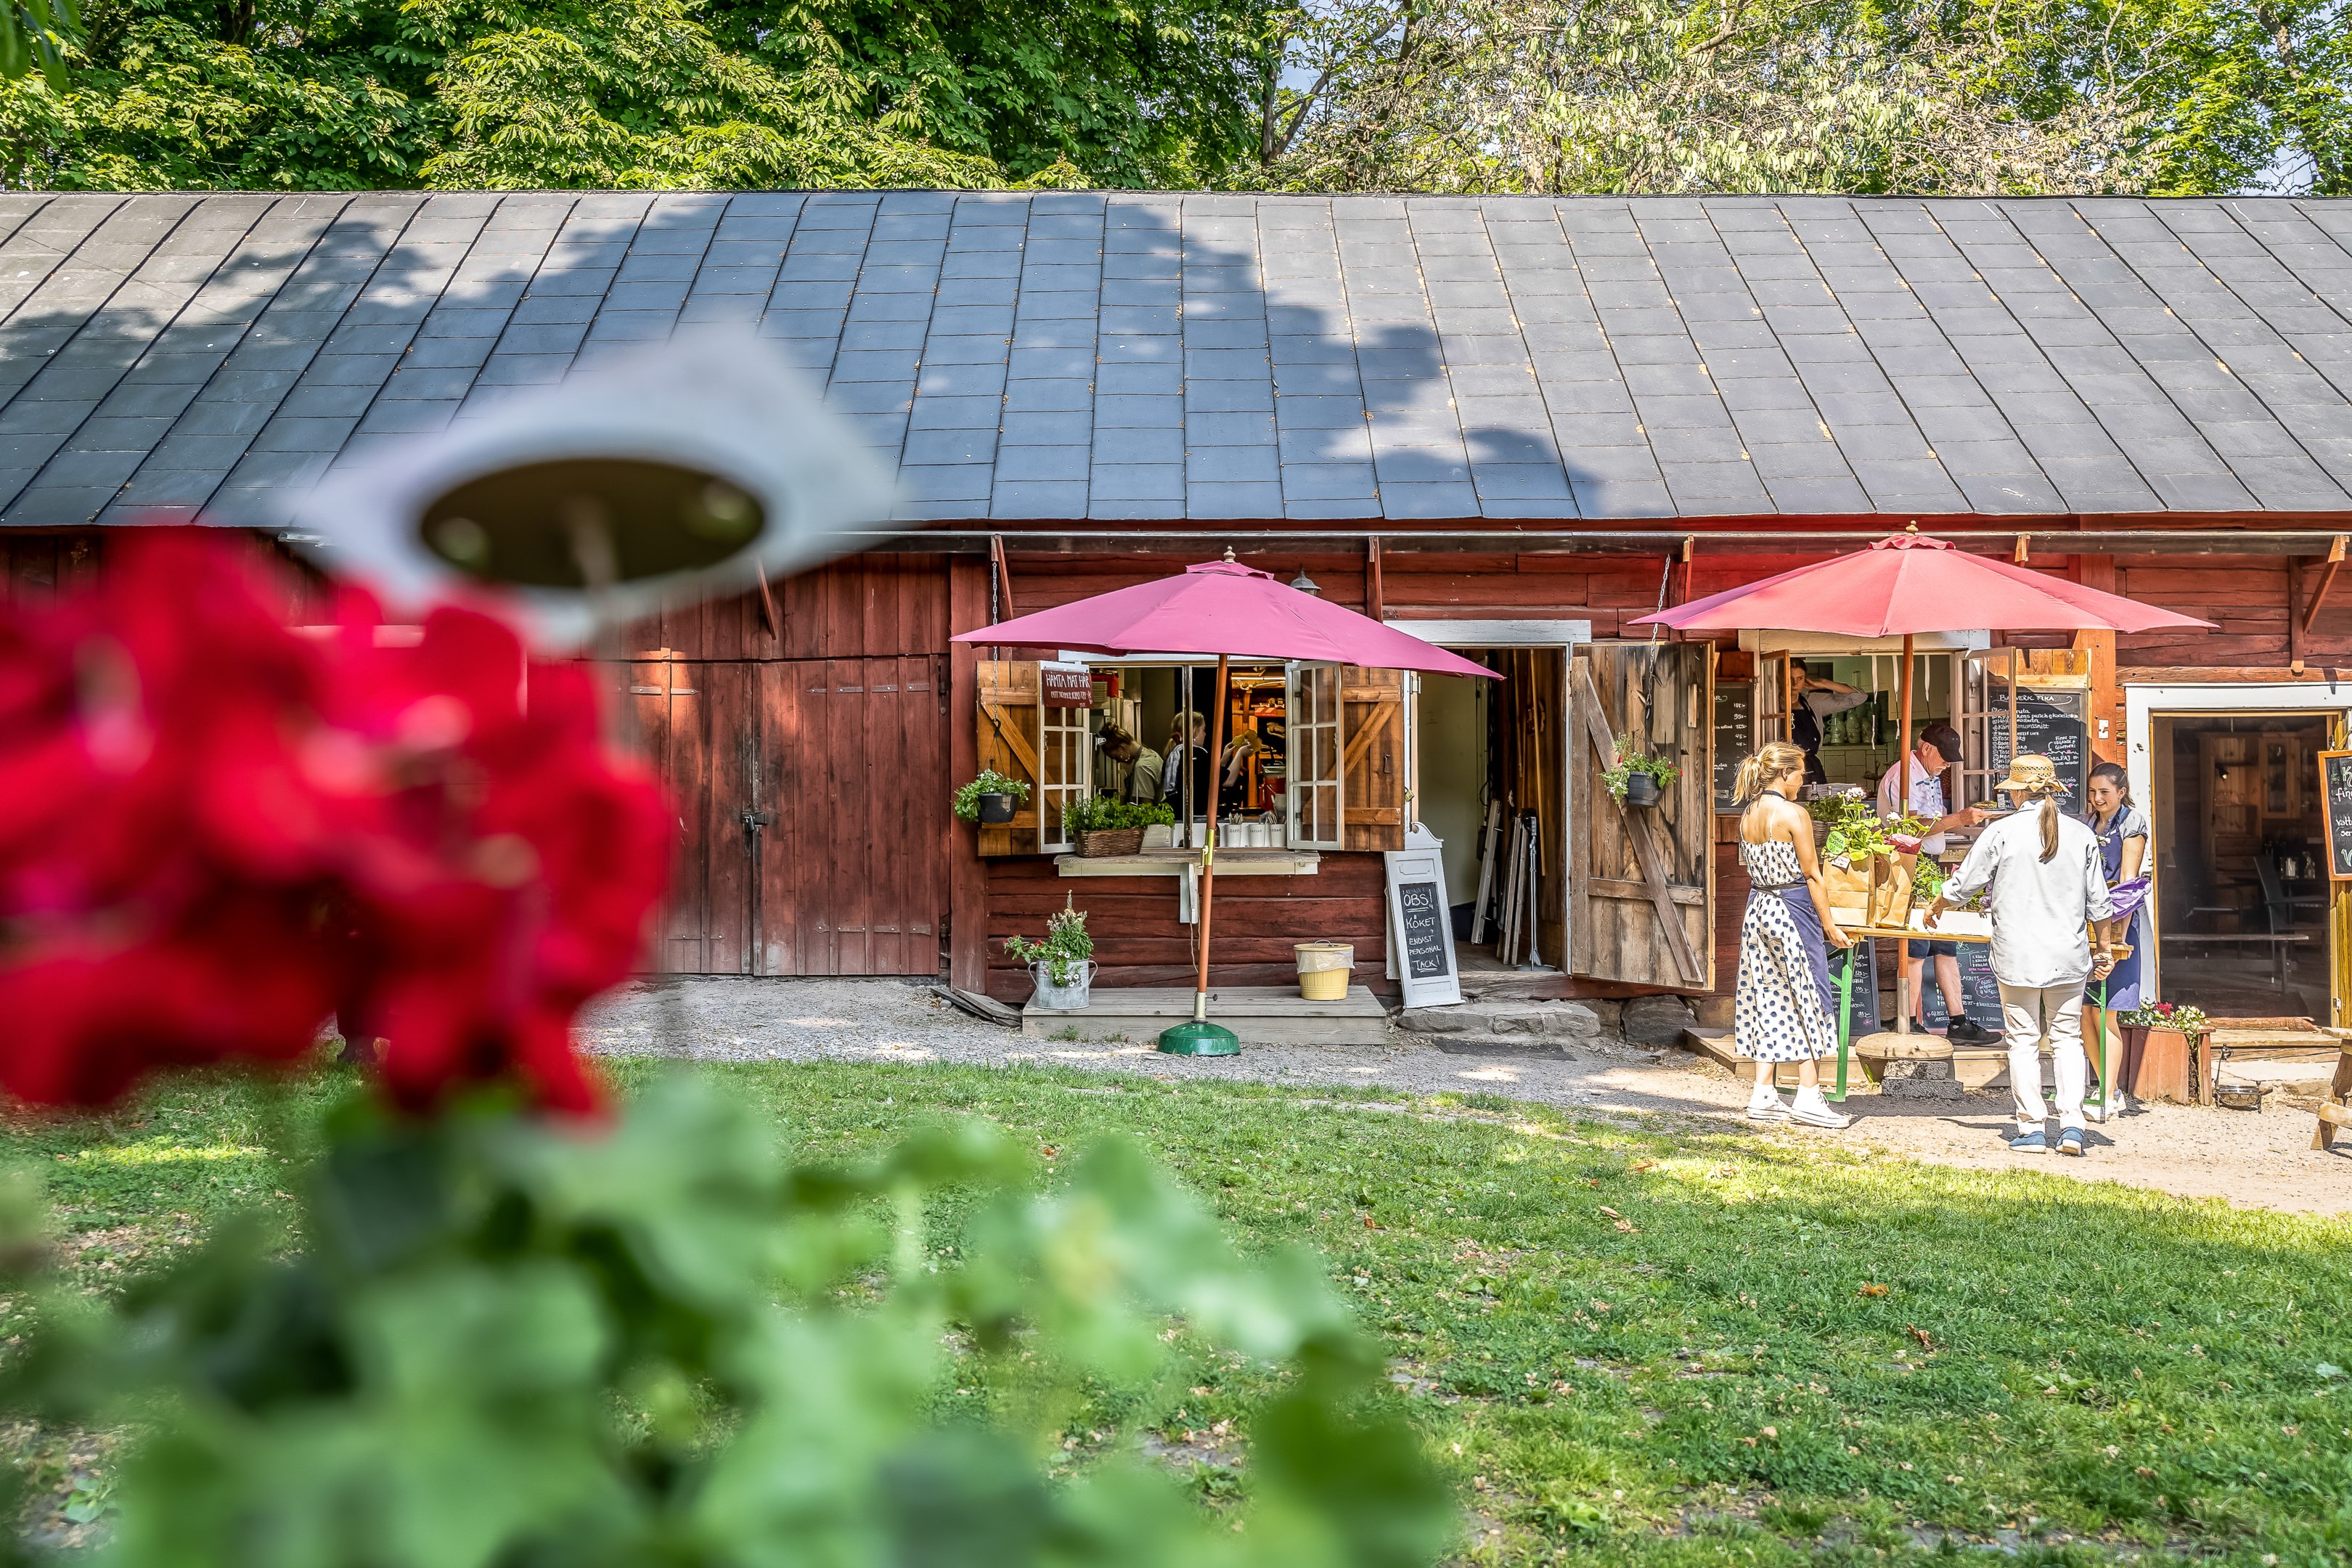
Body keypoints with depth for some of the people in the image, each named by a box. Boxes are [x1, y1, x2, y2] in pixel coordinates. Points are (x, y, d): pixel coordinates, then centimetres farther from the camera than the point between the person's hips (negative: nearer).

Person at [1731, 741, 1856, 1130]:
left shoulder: (1748, 815, 7)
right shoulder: (1794, 814, -14)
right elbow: (1812, 875, -11)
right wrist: (1830, 925, -5)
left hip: (1758, 907, 7)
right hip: (1793, 910, -7)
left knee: (1767, 998, 10)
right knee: (1809, 997, 1)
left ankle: (1763, 1096, 11)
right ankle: (1808, 1096, 1)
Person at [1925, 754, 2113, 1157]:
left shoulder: (2002, 831, -7)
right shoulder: (2081, 834, 2)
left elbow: (1963, 884, 1)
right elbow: (2098, 902, 7)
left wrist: (1935, 908, 21)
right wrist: (2104, 949, 19)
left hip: (2017, 955, -2)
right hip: (2068, 955, 3)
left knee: (2024, 1040, 5)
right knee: (2067, 1037, 11)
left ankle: (2031, 1129, 6)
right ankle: (2072, 1125, 3)